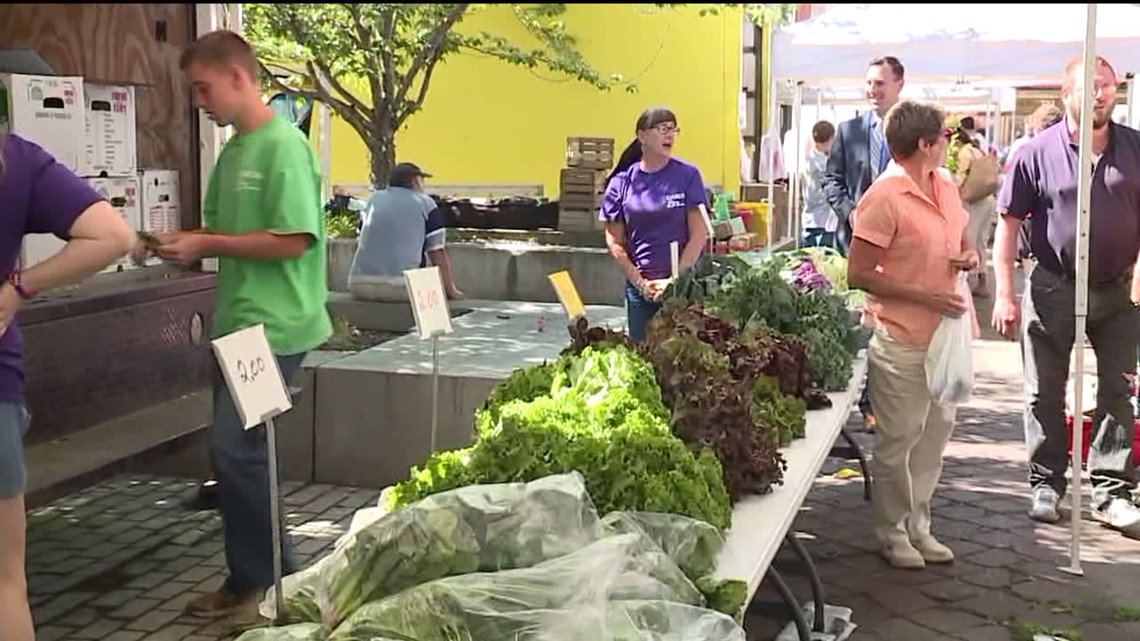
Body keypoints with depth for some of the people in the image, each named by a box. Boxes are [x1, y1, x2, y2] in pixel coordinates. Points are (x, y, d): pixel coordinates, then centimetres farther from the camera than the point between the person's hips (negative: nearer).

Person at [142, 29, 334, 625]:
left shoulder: (284, 145, -13)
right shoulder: (231, 152, 13)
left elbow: (292, 241, -19)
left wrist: (204, 245, -14)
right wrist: (183, 240, -1)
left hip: (275, 328, -9)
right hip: (237, 323, 9)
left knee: (234, 448, -10)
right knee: (238, 450, 11)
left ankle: (273, 581, 5)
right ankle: (249, 578, 22)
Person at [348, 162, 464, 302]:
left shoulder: (374, 199, 18)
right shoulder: (425, 203, 5)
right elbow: (438, 253, 4)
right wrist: (451, 290, 14)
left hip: (359, 286, 5)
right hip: (402, 288, -5)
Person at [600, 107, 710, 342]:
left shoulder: (688, 175, -2)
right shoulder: (623, 181, 2)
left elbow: (699, 235, -4)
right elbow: (614, 240, 5)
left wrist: (675, 280, -9)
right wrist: (640, 282, -3)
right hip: (639, 286, 2)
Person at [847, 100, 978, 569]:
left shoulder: (946, 187, 9)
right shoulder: (885, 197, -17)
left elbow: (962, 239, 25)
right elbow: (859, 275, -17)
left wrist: (970, 255, 1)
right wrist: (923, 296, -20)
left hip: (945, 334, 8)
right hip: (902, 341, -8)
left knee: (934, 434, 16)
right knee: (898, 441, 3)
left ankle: (918, 524, 30)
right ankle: (892, 532, 19)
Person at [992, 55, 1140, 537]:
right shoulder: (1038, 152, -7)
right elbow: (1009, 223, -6)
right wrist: (1004, 294, -10)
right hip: (1054, 289, -2)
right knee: (1045, 393, 7)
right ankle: (1046, 484, 22)